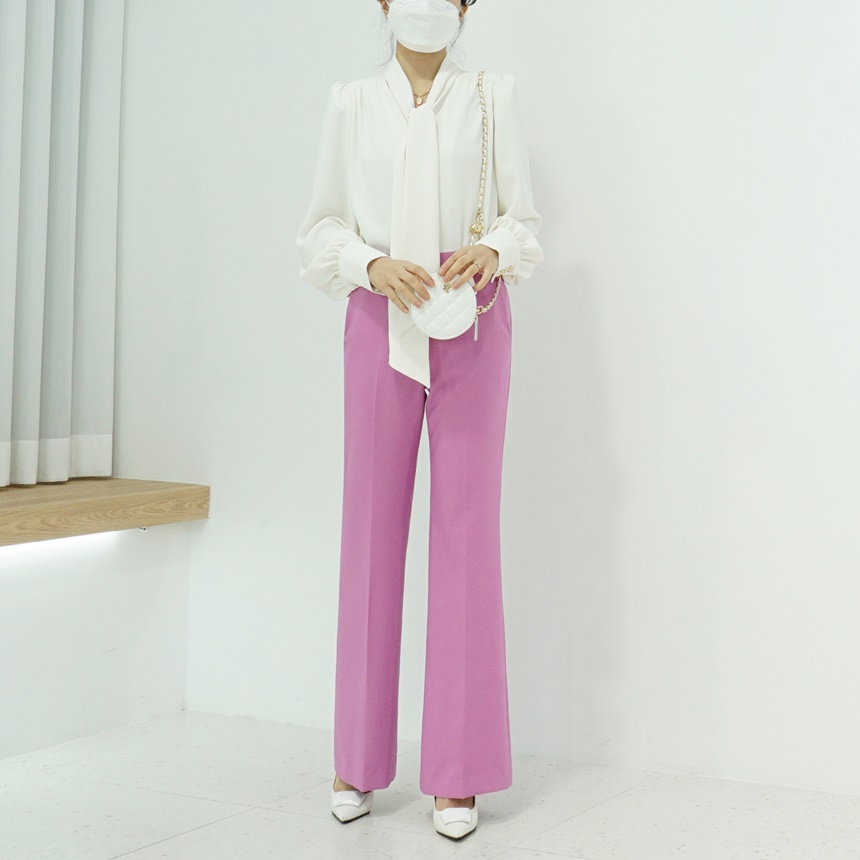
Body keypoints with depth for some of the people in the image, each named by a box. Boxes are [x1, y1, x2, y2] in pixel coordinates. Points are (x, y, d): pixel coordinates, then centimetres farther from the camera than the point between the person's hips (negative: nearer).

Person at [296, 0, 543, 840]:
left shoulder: (492, 95, 7)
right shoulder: (351, 103, 9)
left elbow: (524, 218, 5)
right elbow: (321, 226, 6)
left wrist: (492, 250, -17)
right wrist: (374, 266, -14)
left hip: (472, 323, -1)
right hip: (381, 320, 1)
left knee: (467, 527, -3)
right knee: (372, 525, 1)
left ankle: (458, 771, 3)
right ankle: (358, 760, 11)